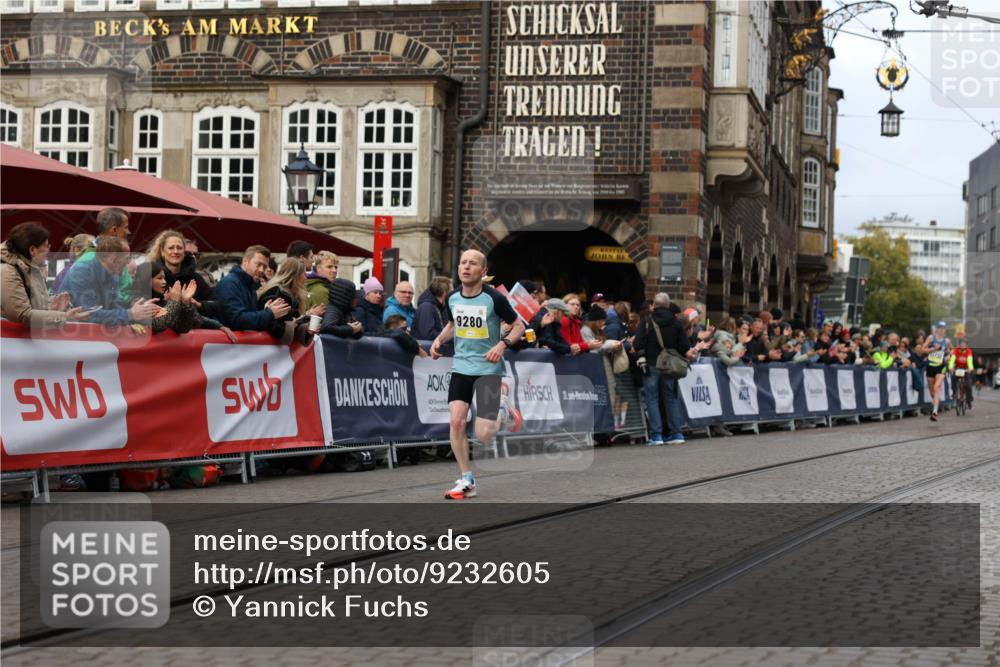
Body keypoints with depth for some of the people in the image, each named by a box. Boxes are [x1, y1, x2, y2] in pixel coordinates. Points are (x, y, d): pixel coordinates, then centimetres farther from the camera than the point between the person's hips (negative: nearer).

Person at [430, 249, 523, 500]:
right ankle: (467, 481, 1)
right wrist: (439, 339, 3)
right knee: (456, 421, -12)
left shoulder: (494, 298, -12)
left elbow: (519, 325, -2)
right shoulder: (452, 298, 2)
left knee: (483, 435, -9)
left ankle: (500, 418, 29)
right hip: (461, 366, 4)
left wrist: (503, 344, -19)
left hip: (488, 368, -4)